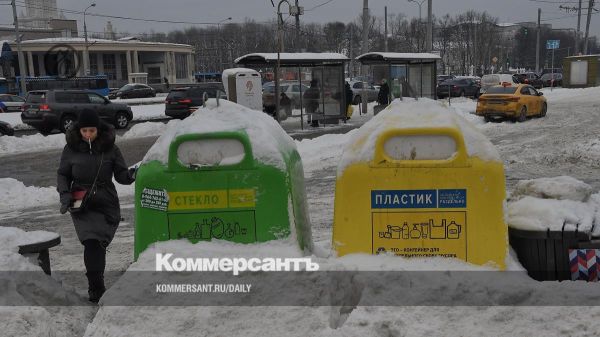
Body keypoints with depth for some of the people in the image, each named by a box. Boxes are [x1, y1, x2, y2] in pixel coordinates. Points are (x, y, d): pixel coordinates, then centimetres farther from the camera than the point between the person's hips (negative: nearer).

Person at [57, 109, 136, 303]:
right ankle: (96, 288, -8)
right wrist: (64, 194, -4)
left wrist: (130, 175, -21)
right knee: (92, 242, -16)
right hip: (81, 205, -1)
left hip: (107, 204, 1)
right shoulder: (71, 148, 2)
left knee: (99, 244, 0)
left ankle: (95, 284, 20)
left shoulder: (110, 147, 1)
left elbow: (120, 175, 1)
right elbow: (63, 174, 12)